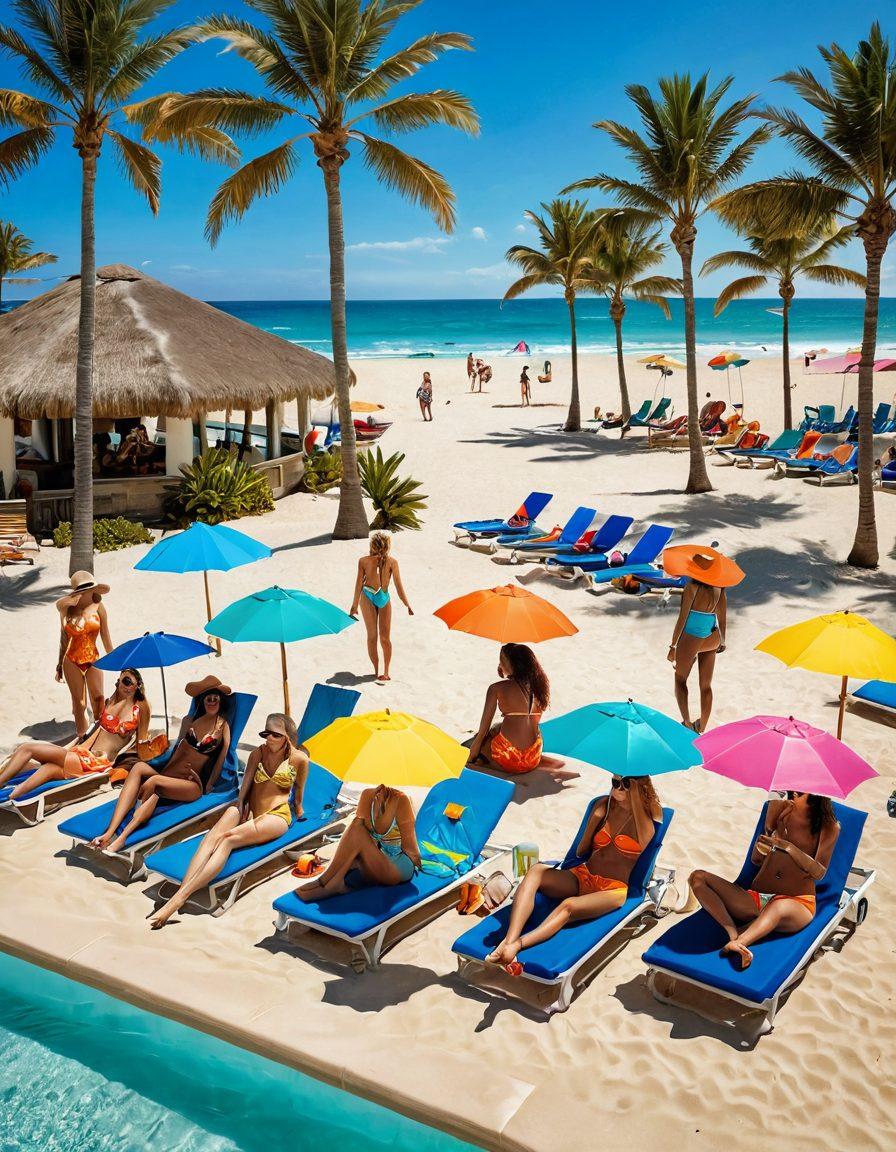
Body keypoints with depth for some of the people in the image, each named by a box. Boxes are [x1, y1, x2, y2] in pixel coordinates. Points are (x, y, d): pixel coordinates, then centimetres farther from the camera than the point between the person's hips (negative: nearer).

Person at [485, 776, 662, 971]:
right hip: (581, 876, 5)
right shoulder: (605, 805, 12)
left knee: (569, 905, -35)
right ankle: (509, 940, -43)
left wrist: (635, 794, -13)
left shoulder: (649, 813, 2)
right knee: (536, 871, -24)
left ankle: (515, 945, -51)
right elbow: (580, 851, 13)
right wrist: (597, 815, 6)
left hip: (614, 889, -5)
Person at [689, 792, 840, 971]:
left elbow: (819, 873, -5)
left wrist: (789, 847, -18)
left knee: (779, 906, -43)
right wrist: (778, 829, -5)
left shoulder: (829, 827, 6)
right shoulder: (778, 806, 13)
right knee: (698, 877, -16)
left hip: (798, 902, -4)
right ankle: (734, 934, -39)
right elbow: (756, 859, 11)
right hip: (756, 898, 4)